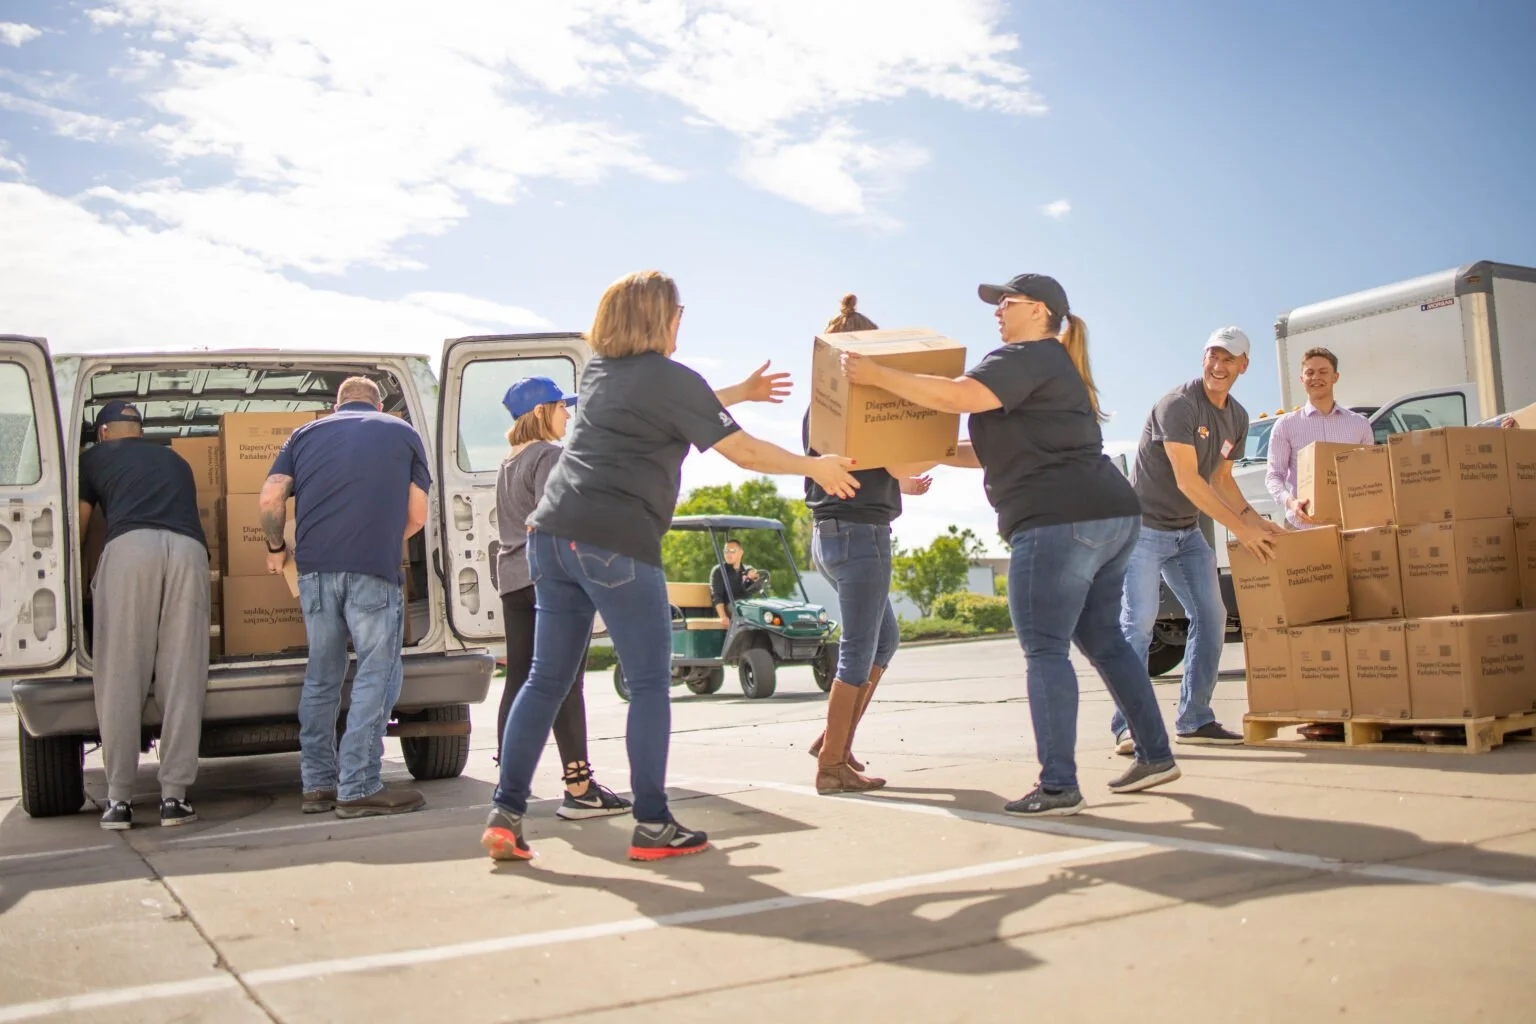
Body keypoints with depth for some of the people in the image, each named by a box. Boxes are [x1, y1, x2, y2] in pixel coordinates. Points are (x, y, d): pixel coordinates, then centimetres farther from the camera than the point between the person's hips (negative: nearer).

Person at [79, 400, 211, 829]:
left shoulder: (94, 458, 27)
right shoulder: (174, 460, 35)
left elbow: (78, 527, 27)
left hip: (130, 546, -2)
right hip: (188, 549, 2)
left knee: (120, 677, 3)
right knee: (182, 678, 2)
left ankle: (119, 799, 4)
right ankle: (174, 797, 2)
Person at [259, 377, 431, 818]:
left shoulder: (306, 434, 19)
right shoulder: (402, 433, 15)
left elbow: (271, 498, 7)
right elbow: (417, 515, 12)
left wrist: (276, 548, 22)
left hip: (314, 566, 4)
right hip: (373, 568, -3)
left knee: (322, 675, 14)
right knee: (377, 674, 1)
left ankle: (318, 785, 18)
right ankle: (358, 788, -3)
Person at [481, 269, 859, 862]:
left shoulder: (599, 370, 20)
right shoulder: (671, 378, -3)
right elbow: (743, 451, 0)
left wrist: (740, 392, 41)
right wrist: (815, 467, 13)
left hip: (552, 534, 8)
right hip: (616, 543, -8)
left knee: (547, 678, 10)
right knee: (650, 684, 2)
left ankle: (505, 815, 7)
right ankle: (652, 825, 5)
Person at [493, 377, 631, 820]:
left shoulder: (509, 463, 21)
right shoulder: (550, 456, -8)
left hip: (514, 579, 9)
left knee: (518, 681, 8)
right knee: (565, 683, -8)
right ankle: (579, 788, -7)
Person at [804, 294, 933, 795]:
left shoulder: (817, 407, 14)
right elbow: (897, 464, -17)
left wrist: (902, 486, 25)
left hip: (829, 532, 10)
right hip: (861, 532, -10)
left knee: (885, 640, 20)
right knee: (859, 650, -2)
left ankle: (836, 739, 21)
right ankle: (832, 765, 4)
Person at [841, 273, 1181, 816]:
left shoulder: (1024, 358, -6)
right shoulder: (1055, 365, 26)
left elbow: (959, 395, -23)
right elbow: (1009, 450, 28)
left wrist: (876, 375, -16)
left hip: (1059, 522, -11)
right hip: (1110, 516, 11)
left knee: (1044, 652, -9)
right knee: (1104, 640, 17)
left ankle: (1058, 786, -10)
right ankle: (1155, 755, 23)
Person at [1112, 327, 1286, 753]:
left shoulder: (1237, 418, 8)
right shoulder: (1178, 405, -18)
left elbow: (1220, 479, 15)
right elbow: (1187, 481, -23)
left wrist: (1255, 519, -2)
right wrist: (1241, 529, -22)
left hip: (1188, 531, 9)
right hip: (1145, 526, -8)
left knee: (1211, 617, 4)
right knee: (1139, 621, -13)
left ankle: (1194, 719, 13)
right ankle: (1127, 726, -11)